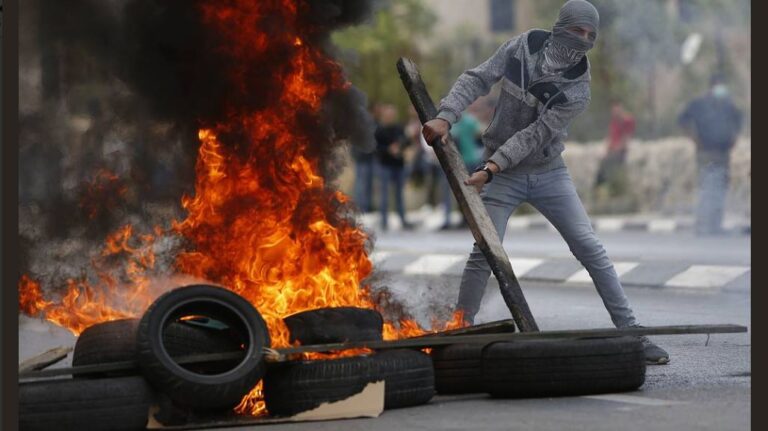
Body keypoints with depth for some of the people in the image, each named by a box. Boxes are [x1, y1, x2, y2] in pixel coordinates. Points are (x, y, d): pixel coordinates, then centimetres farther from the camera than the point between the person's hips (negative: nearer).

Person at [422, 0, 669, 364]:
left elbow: (534, 135, -20)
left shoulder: (577, 90, -14)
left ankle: (631, 331, 2)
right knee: (485, 252, -10)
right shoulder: (522, 48, -9)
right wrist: (445, 117, -24)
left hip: (549, 173, 1)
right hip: (502, 174, 0)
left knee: (589, 247, -4)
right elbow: (477, 80, -9)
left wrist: (491, 168, -29)